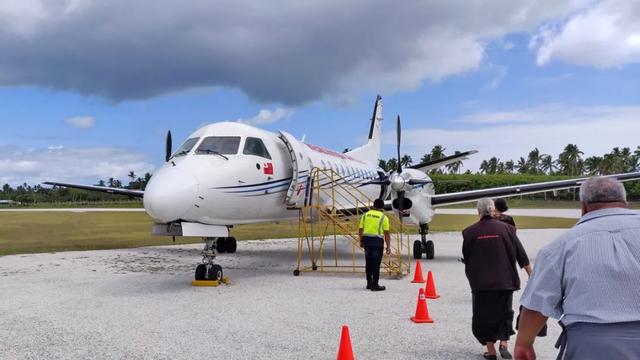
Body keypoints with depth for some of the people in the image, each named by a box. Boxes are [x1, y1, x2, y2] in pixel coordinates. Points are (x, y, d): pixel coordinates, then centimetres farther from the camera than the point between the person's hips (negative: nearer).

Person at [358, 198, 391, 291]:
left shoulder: (365, 215, 8)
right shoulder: (383, 217, -4)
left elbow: (361, 230, 7)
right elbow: (386, 234, -6)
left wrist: (361, 241, 18)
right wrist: (388, 247, -2)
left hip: (366, 239, 5)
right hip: (377, 241, -4)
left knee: (369, 262, 15)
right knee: (376, 264, 0)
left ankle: (369, 283, 23)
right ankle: (375, 285, 3)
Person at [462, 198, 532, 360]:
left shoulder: (470, 232, -4)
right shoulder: (506, 228, -4)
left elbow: (466, 259, 5)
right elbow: (521, 255, 0)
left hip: (480, 282, -1)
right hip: (505, 280, 1)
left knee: (484, 315, 9)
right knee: (505, 312, 17)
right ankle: (504, 343, 4)